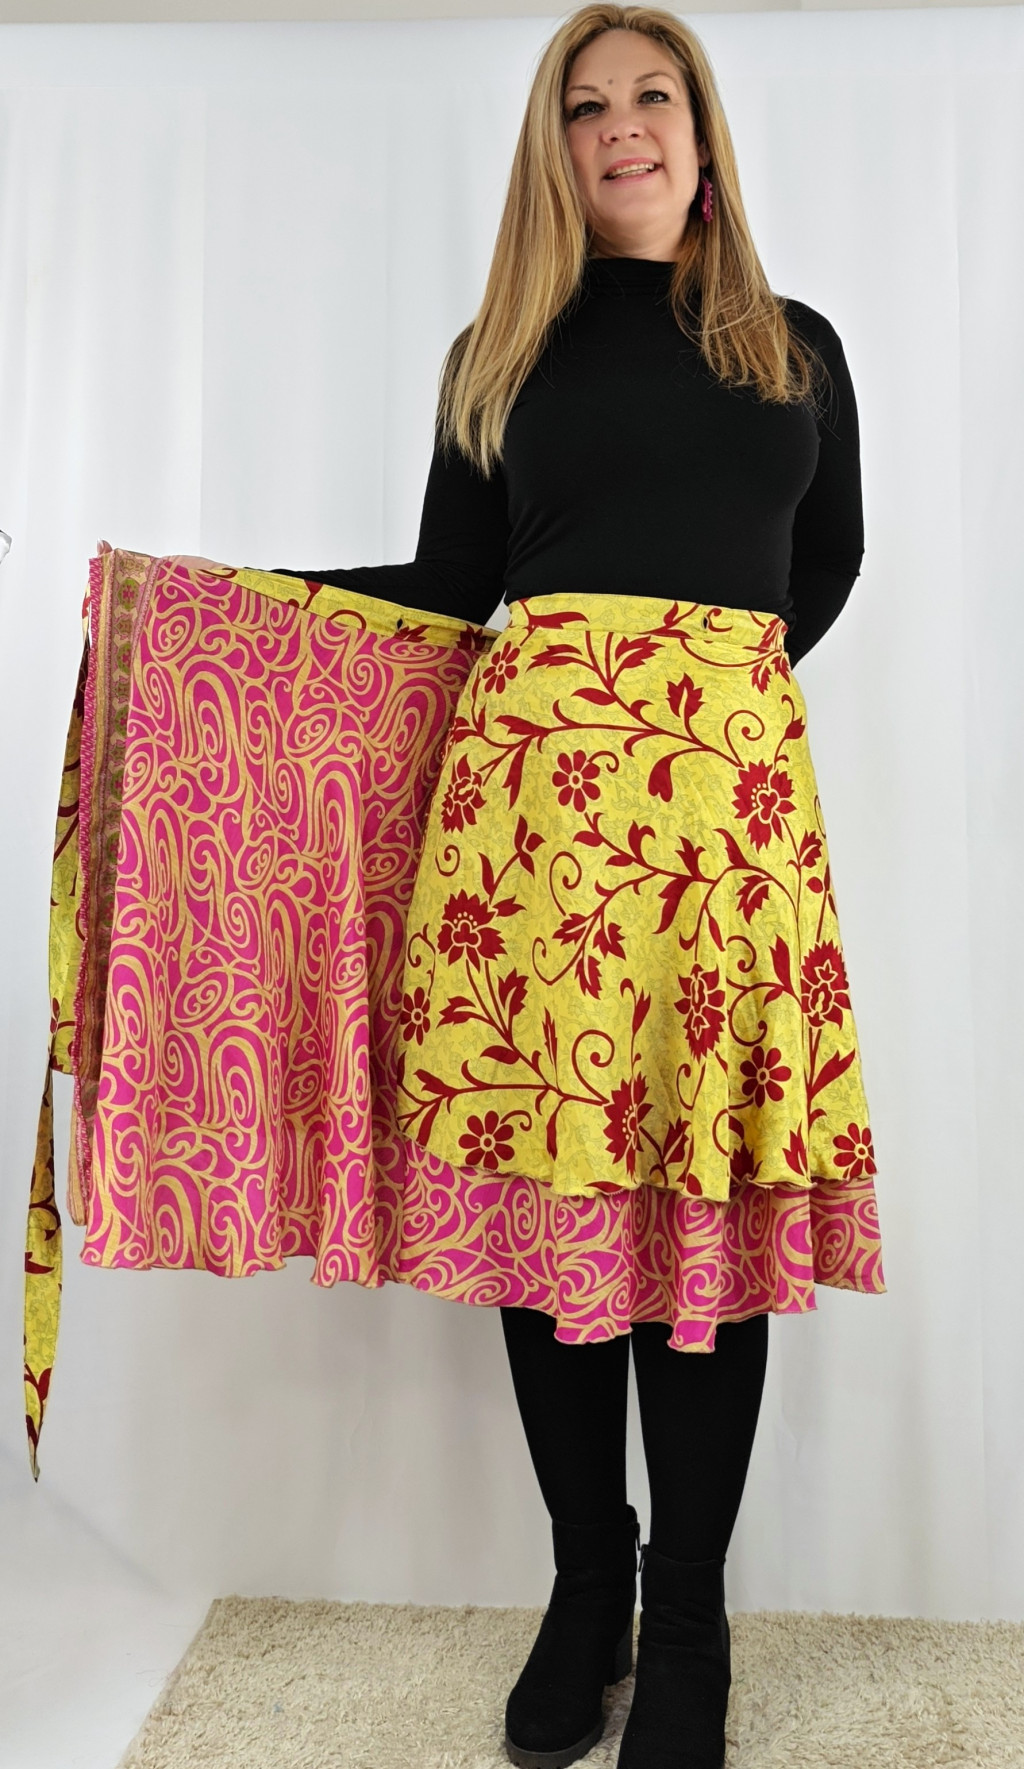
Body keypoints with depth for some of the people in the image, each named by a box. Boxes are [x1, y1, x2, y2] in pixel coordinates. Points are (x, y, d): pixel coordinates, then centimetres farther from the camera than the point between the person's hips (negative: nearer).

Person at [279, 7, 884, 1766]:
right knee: (549, 1165, -1)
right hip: (533, 774, 0)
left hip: (733, 781, 1)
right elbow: (446, 586, 14)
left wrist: (706, 683, 14)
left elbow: (827, 559, 28)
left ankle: (684, 1617, 15)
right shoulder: (497, 352, 18)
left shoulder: (796, 346, 21)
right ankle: (583, 1584, 19)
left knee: (720, 1176, -3)